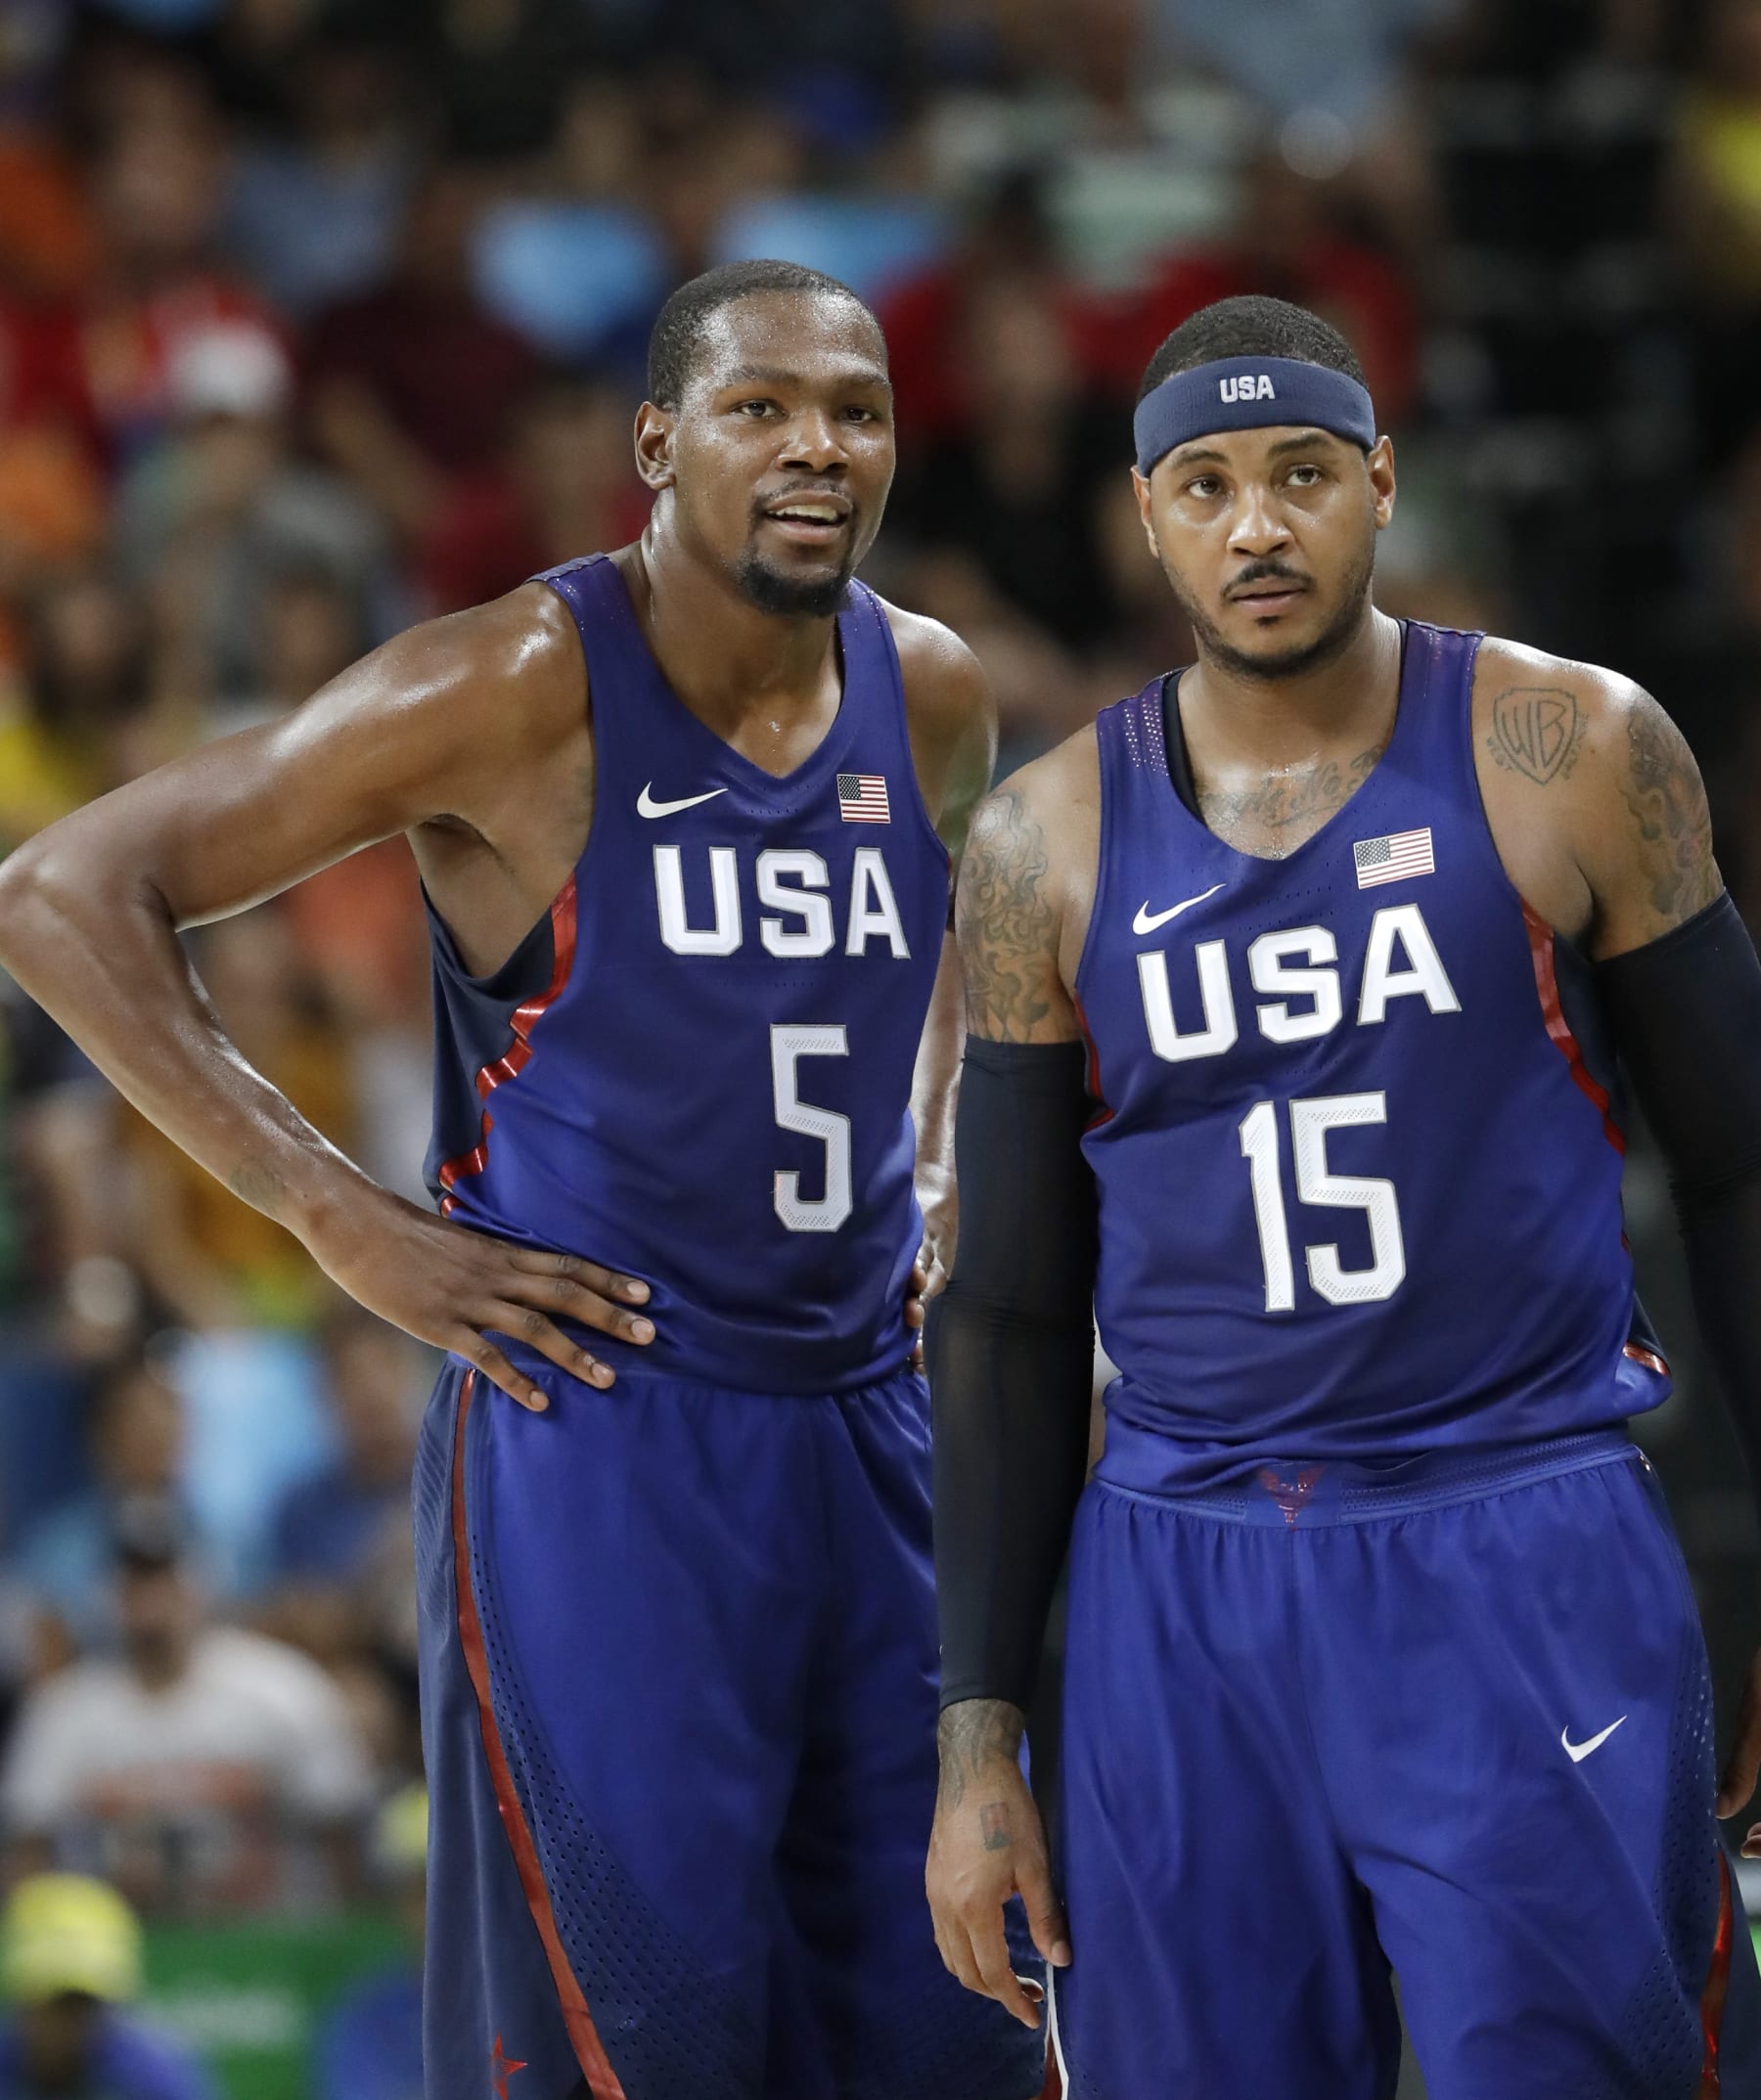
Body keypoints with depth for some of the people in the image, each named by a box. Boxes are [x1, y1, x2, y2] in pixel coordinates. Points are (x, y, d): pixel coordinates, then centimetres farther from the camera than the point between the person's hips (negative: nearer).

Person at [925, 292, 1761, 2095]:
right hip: (1183, 1608, 2)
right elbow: (1012, 1311, 10)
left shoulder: (1569, 758, -1)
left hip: (1528, 1565, -2)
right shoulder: (1048, 845, 5)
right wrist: (978, 1731, 6)